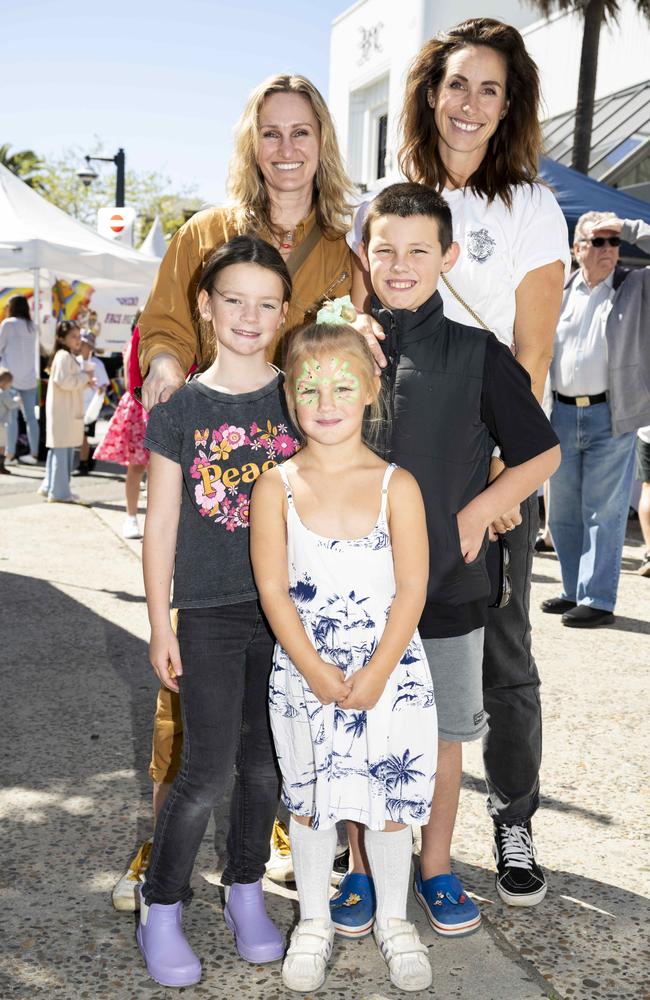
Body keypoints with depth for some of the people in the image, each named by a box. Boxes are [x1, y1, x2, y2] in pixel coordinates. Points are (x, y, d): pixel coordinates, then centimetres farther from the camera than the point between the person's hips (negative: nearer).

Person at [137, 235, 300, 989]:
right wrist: (160, 626, -3)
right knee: (208, 771, -1)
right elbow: (161, 523, -1)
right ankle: (160, 909, 19)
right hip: (210, 614, -2)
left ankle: (245, 892, 32)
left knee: (264, 763, 12)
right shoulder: (181, 409, -3)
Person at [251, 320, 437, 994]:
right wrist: (317, 672, -14)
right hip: (303, 677, 1)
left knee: (390, 803, 11)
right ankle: (314, 924, 35)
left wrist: (376, 673, -14)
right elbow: (273, 591, -7)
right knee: (309, 804, 14)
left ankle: (393, 921, 34)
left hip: (390, 673, 0)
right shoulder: (276, 488, -5)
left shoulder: (397, 486, -6)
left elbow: (411, 589, -7)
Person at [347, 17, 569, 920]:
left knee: (498, 649, 4)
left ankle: (514, 825, 20)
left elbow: (531, 359, -4)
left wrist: (506, 473, -12)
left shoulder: (531, 210, 2)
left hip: (493, 467, -2)